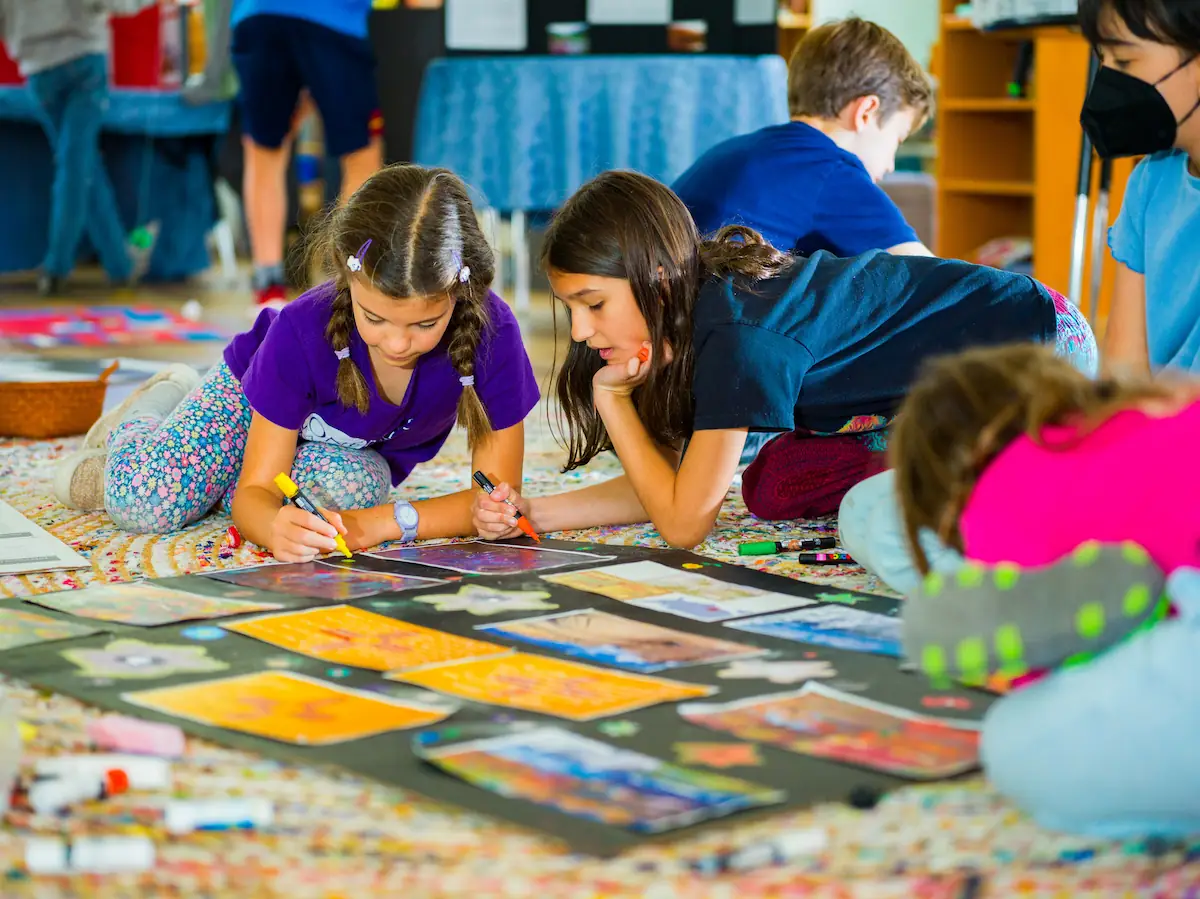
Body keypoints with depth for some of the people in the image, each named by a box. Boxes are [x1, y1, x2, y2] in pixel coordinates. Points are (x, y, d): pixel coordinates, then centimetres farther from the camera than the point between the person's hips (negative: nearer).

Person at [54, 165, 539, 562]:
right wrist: (275, 526, -59)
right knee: (143, 501, -25)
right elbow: (255, 493, -33)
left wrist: (385, 522, -47)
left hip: (354, 453, 2)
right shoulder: (303, 330, -38)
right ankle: (136, 425, 15)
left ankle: (220, 479, 4)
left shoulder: (492, 333, -37)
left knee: (351, 490, -33)